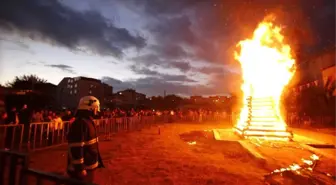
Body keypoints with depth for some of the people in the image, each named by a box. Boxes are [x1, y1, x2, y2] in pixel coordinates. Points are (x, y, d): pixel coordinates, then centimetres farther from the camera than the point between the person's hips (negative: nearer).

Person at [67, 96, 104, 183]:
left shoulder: (88, 121, 7)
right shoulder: (80, 124, -25)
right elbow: (76, 148, -26)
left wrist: (96, 161, 22)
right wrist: (80, 168, -21)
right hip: (82, 168, -10)